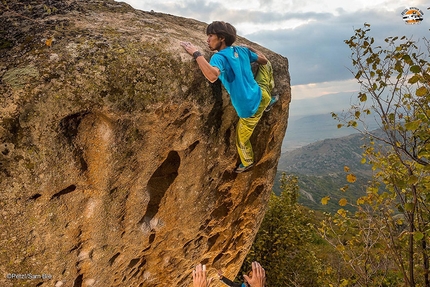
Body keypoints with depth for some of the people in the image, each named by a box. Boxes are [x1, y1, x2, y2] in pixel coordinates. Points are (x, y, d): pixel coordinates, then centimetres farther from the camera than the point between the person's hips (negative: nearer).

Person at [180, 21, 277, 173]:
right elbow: (264, 60, 17)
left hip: (250, 109, -6)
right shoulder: (242, 50, 1)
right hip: (261, 96, 6)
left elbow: (212, 76, -44)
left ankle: (247, 162, 47)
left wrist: (196, 54, -31)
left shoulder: (219, 57, -20)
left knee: (241, 139, 23)